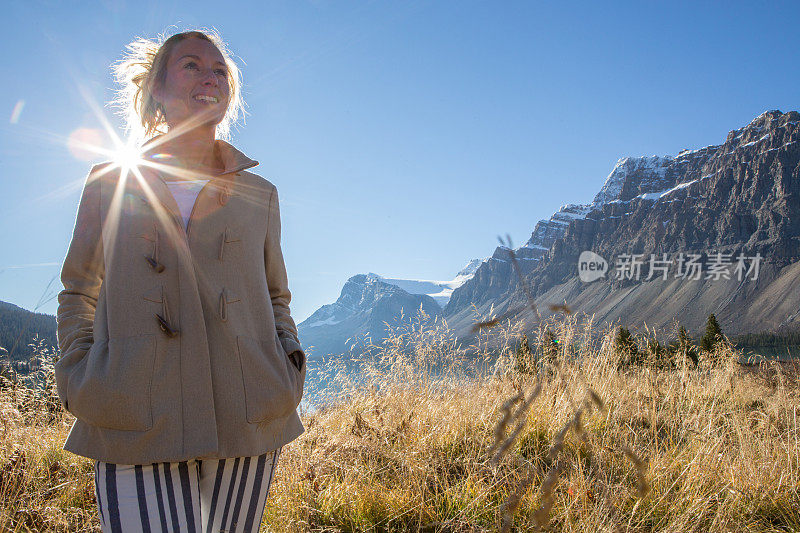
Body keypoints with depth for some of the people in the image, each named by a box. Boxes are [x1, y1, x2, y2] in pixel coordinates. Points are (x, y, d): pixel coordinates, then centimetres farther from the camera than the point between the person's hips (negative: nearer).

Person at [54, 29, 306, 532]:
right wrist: (78, 376, 2)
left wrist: (290, 366, 3)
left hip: (247, 421, 2)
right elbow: (78, 292, 17)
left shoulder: (259, 195, 12)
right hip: (135, 425, -1)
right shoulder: (109, 183, 9)